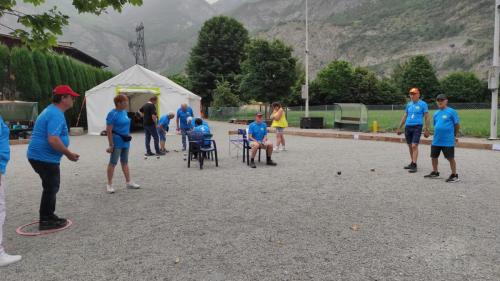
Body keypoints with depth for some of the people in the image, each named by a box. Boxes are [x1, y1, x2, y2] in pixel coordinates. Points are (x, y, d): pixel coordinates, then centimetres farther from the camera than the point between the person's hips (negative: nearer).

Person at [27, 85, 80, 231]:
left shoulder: (52, 111, 15)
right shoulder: (56, 114, -20)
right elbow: (53, 139, -31)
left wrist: (67, 153, 20)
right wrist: (69, 153, -19)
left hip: (40, 156, 11)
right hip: (44, 158, -11)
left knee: (51, 188, 19)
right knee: (51, 189, 1)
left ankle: (49, 217, 30)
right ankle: (46, 221, 11)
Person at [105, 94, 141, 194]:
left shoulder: (124, 112, 8)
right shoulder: (112, 114, -15)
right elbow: (108, 131, -17)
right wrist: (111, 145, -18)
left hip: (125, 141, 8)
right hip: (117, 142, -8)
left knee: (125, 162, 15)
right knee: (113, 163, 1)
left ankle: (129, 182, 22)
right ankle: (109, 184, 10)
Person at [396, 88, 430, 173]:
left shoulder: (423, 104, -1)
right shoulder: (409, 104, 13)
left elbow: (427, 117, -1)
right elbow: (404, 116, 19)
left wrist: (426, 129, -8)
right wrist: (399, 128, 17)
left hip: (417, 127, -6)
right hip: (408, 127, 6)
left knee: (414, 146, -13)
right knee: (410, 146, 11)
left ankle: (414, 165, -12)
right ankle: (412, 163, 23)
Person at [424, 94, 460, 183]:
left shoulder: (452, 112, -7)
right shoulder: (436, 113, 10)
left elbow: (457, 124, -3)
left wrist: (455, 136, 1)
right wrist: (437, 134, 17)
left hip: (448, 141, -6)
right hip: (436, 140, 7)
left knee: (450, 158, 0)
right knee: (434, 156, 14)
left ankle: (454, 175, 13)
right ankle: (435, 172, 32)